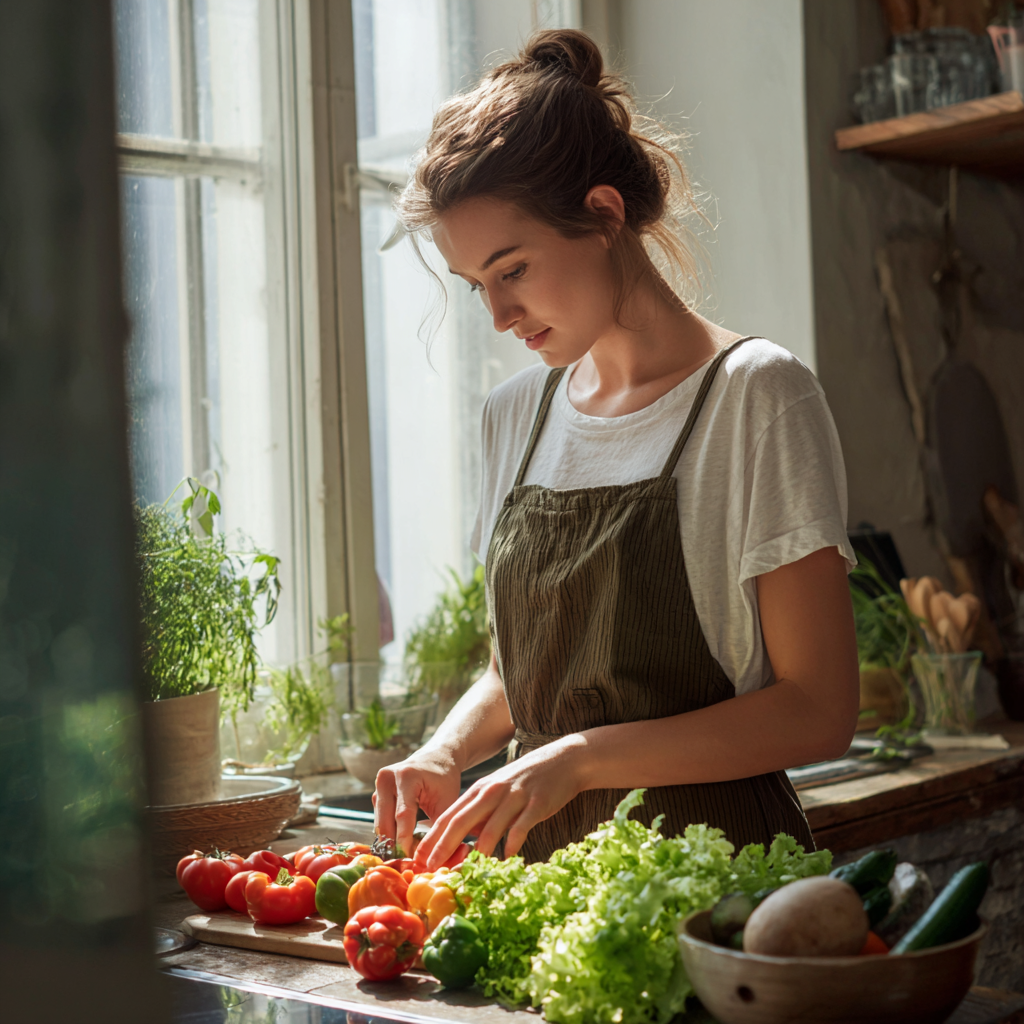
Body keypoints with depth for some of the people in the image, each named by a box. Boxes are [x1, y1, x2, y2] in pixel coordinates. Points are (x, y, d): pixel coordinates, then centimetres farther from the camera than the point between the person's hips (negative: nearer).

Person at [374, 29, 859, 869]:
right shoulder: (516, 414, 12)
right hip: (541, 857, 5)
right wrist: (449, 751, 2)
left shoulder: (756, 397, -5)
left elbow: (817, 712, -9)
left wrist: (580, 757, -16)